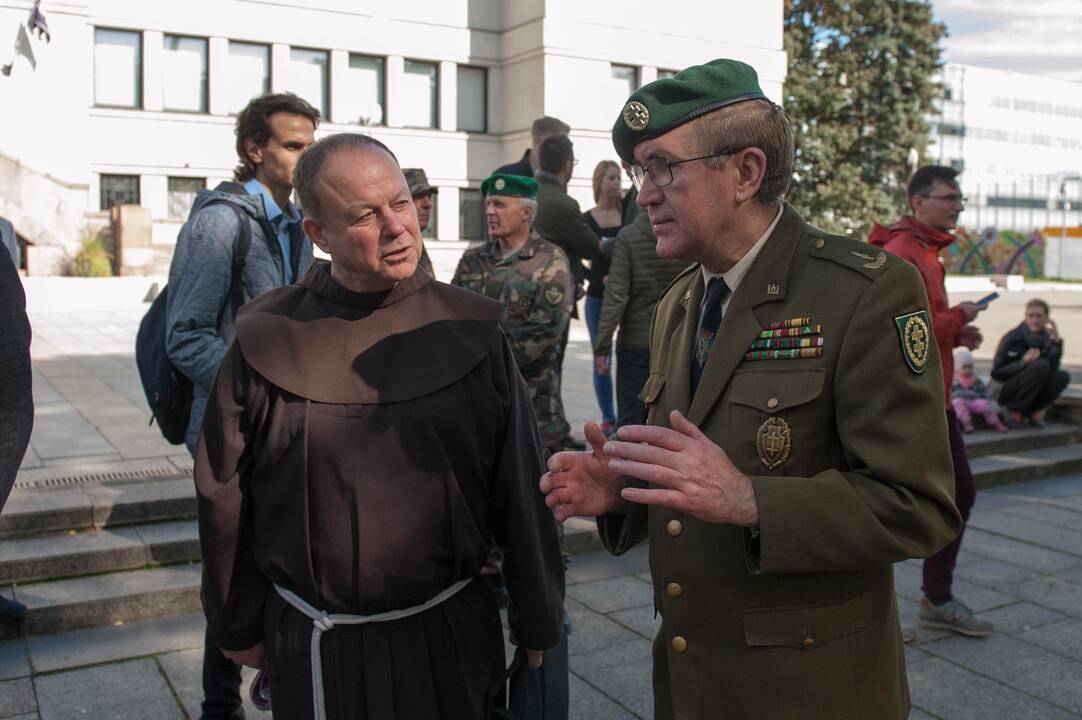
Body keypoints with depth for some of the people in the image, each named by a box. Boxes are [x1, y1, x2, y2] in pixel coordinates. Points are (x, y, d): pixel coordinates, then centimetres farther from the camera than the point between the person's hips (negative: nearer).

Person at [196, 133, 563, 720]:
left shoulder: (469, 330, -6)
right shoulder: (267, 340, -7)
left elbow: (521, 491, -2)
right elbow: (225, 498, 2)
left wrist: (537, 627, 2)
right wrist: (240, 629, 8)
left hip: (451, 637, 1)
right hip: (315, 651, 0)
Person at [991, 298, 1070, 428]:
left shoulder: (1047, 339, 1)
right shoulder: (1012, 338, -12)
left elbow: (1053, 369, -11)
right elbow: (996, 372, -15)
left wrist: (1056, 342, -18)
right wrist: (1023, 362, -27)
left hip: (1031, 395, 5)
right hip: (1006, 392, -5)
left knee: (1063, 376, -17)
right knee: (1040, 365, -27)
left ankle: (1034, 412, 0)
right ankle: (1014, 412, -15)